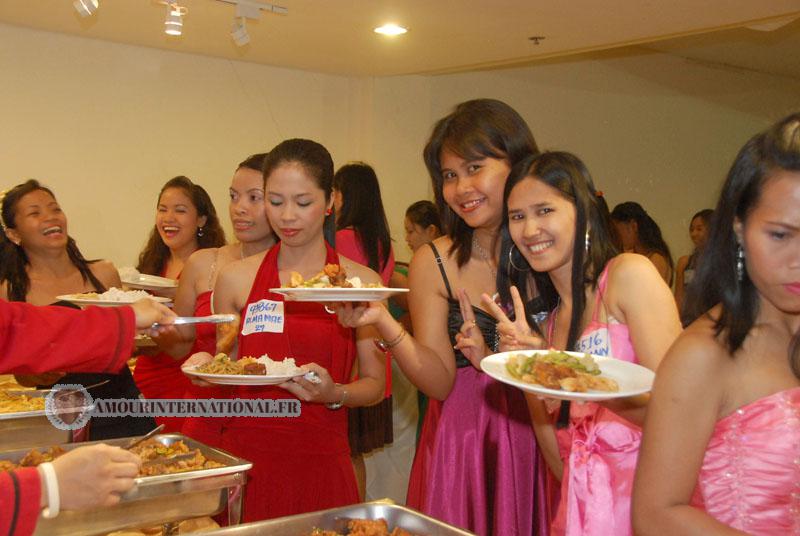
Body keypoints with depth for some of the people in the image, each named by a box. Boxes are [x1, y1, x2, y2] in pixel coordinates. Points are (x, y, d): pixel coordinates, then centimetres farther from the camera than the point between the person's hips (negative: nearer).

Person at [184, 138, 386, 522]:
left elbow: (375, 384, 3)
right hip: (245, 453, 1)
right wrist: (207, 367, -7)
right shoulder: (236, 278, 3)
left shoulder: (361, 283, 0)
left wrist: (334, 393, -16)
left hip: (320, 460, 0)